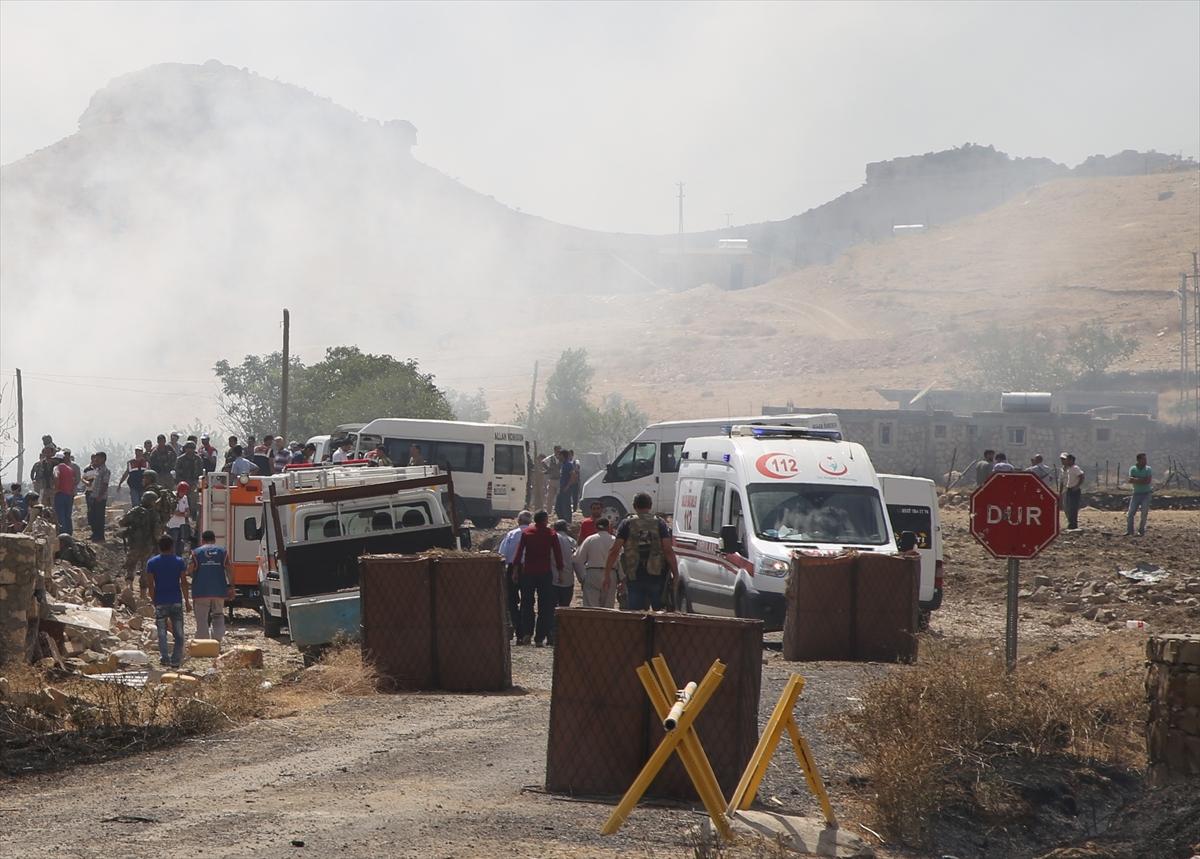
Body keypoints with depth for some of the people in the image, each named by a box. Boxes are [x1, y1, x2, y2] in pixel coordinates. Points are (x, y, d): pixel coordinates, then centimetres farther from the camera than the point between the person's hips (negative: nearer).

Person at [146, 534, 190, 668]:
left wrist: (154, 601, 7)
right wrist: (187, 601, 3)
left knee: (162, 632, 6)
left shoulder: (152, 563, 0)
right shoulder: (179, 561, 0)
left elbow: (150, 584, -2)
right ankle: (176, 660, 1)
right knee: (178, 633, 6)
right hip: (176, 601, 0)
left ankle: (164, 657, -4)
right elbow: (184, 583, -2)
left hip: (160, 602, 0)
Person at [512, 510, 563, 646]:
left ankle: (526, 633, -2)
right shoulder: (551, 534, 0)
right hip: (545, 573, -1)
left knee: (527, 604, 10)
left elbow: (519, 552, -2)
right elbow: (558, 553, -2)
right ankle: (539, 637, -2)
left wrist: (515, 569, 0)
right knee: (544, 607, 3)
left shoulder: (527, 532, 2)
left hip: (528, 573, 1)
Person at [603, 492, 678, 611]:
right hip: (656, 577, 0)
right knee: (659, 612, 10)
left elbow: (614, 551, -3)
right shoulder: (659, 523, 2)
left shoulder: (627, 524, 3)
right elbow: (668, 551, -7)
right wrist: (676, 575, -3)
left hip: (634, 578, 0)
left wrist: (607, 576, 0)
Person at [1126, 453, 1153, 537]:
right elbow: (1130, 480, -13)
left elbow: (1148, 481, -16)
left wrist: (1136, 480, -15)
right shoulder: (1133, 469, 1)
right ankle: (1129, 531, 4)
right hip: (1136, 494, 1)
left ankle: (1141, 531, 4)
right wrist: (1143, 480, -18)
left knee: (1144, 513, -6)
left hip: (1146, 494, -1)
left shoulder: (1148, 469, -2)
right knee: (1130, 513, -4)